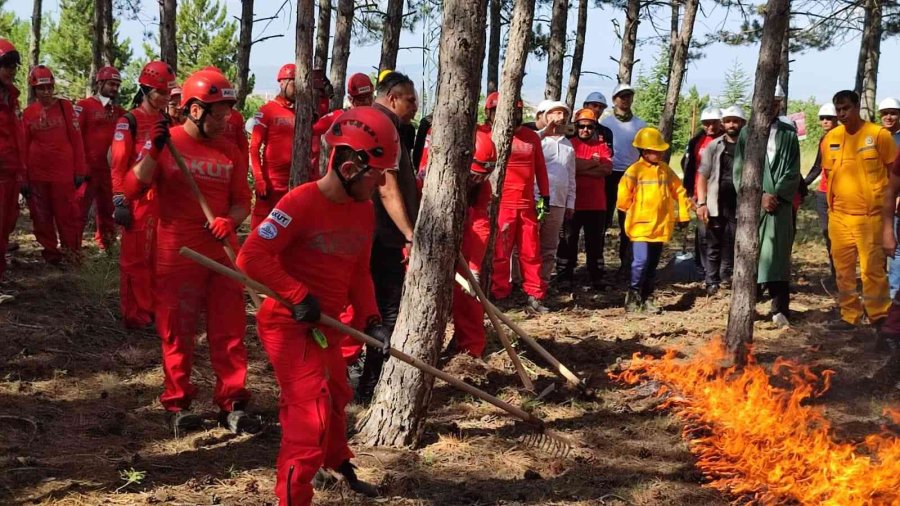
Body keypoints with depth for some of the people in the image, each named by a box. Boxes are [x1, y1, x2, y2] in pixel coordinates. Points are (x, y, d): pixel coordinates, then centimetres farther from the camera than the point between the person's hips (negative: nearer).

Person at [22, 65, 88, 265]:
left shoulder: (65, 106, 0)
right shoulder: (28, 112, 5)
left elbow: (76, 139, -1)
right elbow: (24, 145, 9)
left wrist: (80, 170, -4)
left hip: (63, 171, -2)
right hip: (37, 173, 2)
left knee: (67, 214, -1)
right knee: (42, 215, 9)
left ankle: (72, 253, 10)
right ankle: (50, 253, 20)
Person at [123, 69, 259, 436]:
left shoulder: (230, 152, 6)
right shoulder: (166, 143, -5)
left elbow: (242, 201, 9)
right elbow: (132, 191, -12)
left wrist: (231, 220, -13)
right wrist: (153, 150, -22)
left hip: (222, 252, 4)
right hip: (177, 254, -3)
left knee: (229, 331, 5)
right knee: (177, 332, 7)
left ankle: (232, 403, 15)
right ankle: (177, 404, 20)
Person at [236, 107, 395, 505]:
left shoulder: (365, 210, 1)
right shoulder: (301, 203, -24)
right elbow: (252, 256, -27)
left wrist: (371, 319, -2)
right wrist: (299, 296, -27)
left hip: (326, 324, 8)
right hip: (288, 324, -8)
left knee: (335, 397, 26)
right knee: (312, 412, -13)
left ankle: (338, 464, 52)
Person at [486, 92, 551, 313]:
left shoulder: (531, 137, 10)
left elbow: (540, 168, 16)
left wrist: (545, 196, 14)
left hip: (527, 205, 4)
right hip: (501, 205, -4)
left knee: (531, 253, 8)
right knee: (499, 253, 1)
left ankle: (535, 296, 14)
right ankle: (498, 297, 7)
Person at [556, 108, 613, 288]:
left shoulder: (602, 146, 8)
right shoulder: (569, 144, 0)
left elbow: (607, 169, -9)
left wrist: (581, 169, -14)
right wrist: (593, 163, -10)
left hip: (596, 204, 3)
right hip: (572, 202, -3)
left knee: (595, 241, 9)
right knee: (568, 240, 4)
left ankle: (596, 277, 17)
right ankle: (564, 276, 12)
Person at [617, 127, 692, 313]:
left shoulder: (665, 169, 9)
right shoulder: (635, 170, -9)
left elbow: (678, 191, 15)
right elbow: (623, 196, -9)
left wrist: (683, 214, 15)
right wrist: (633, 212, 4)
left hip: (661, 226, 5)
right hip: (641, 226, -5)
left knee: (652, 264, 11)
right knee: (641, 261, -15)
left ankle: (647, 298, 19)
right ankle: (633, 295, 0)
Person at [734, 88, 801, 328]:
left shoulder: (789, 134, 8)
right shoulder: (746, 133, 8)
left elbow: (793, 172, 4)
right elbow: (739, 171, 3)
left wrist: (776, 195, -9)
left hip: (780, 205, 0)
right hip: (751, 205, 0)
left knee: (778, 256, -2)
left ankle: (780, 310, -1)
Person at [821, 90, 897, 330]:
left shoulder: (878, 134, -6)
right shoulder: (831, 138, 5)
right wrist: (834, 200, 10)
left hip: (870, 215, -4)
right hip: (838, 215, 4)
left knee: (872, 269, -2)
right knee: (843, 269, 9)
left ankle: (879, 317, 10)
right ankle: (849, 315, 20)